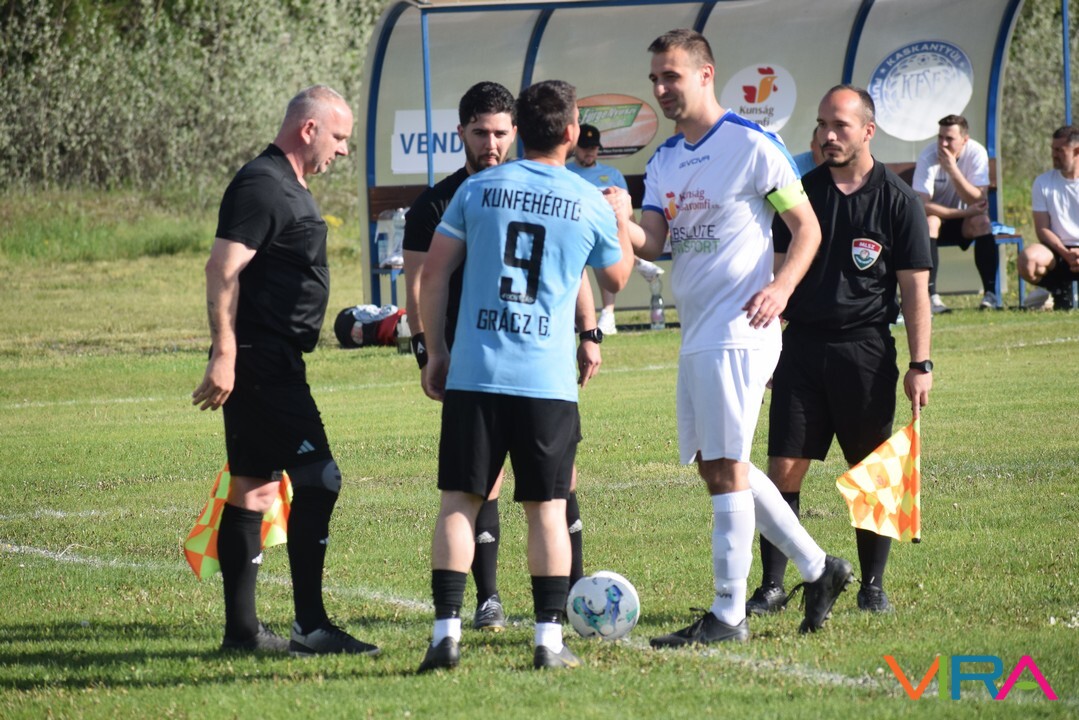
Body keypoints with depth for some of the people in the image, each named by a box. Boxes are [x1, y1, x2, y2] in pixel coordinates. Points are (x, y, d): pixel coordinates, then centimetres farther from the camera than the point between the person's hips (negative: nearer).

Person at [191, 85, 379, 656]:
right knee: (318, 479, -12)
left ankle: (241, 630, 12)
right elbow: (223, 270, -20)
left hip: (269, 366, 11)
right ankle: (310, 626, -10)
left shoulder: (287, 187, 20)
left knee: (251, 489, 10)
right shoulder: (261, 186, -13)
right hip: (262, 365, -11)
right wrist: (224, 354, -26)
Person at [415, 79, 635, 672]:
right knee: (546, 509, 7)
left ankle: (446, 633, -2)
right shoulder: (591, 203, 2)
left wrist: (437, 352, 15)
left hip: (473, 375, 1)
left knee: (458, 501, 5)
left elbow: (433, 275, 5)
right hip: (548, 382, -1)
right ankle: (550, 639, 5)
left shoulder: (477, 189, 4)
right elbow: (616, 279, 19)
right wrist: (622, 218, 36)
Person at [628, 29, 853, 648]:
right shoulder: (664, 162, 14)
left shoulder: (751, 146, -8)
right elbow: (652, 243, 5)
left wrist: (781, 286, -23)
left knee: (726, 467, -9)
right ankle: (819, 568, 25)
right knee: (717, 465, 13)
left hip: (737, 333, -9)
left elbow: (807, 228, -6)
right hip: (696, 334, 9)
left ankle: (729, 614, -5)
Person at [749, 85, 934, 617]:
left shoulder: (897, 200, -1)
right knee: (783, 468, -3)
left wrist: (920, 364, -6)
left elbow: (914, 287, -1)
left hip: (867, 349, -2)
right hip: (802, 345, 2)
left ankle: (873, 585, 14)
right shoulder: (803, 192, 8)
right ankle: (771, 586, 1)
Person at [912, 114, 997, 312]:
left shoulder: (977, 152, -19)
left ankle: (990, 293, -25)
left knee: (981, 221, -29)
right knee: (929, 221, -33)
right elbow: (921, 204, -29)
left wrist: (953, 170, -37)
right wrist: (965, 212, -29)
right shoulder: (928, 157, -23)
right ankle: (931, 296, -37)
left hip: (962, 221, 1)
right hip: (939, 214, -1)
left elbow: (980, 201, -26)